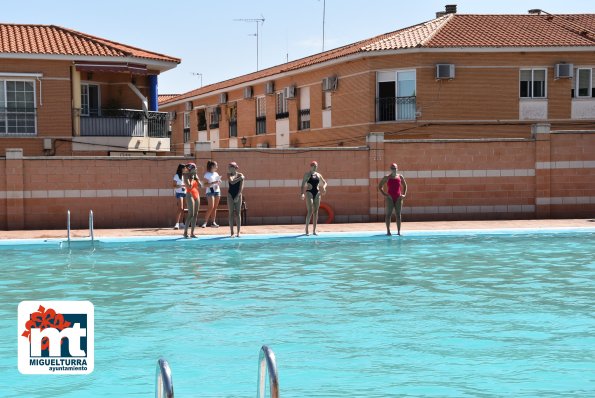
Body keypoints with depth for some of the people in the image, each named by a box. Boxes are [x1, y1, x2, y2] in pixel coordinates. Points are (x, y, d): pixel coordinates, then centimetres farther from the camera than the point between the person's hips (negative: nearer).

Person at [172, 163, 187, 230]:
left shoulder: (184, 176, 15)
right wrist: (182, 185, -21)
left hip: (184, 193, 7)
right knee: (180, 208, -16)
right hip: (179, 193, -7)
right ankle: (177, 223, -19)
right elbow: (174, 185, -10)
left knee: (182, 209, 5)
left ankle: (180, 223, 11)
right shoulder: (176, 176, -5)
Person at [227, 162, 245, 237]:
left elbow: (241, 187, -6)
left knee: (238, 213, -2)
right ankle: (232, 232, 1)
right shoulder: (229, 175, 3)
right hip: (230, 194, 1)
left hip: (238, 195, -1)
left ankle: (238, 232, -1)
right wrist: (239, 178, -16)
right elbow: (232, 182, -16)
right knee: (231, 213, 0)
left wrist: (237, 196, -13)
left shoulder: (240, 175, -1)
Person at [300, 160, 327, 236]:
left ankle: (314, 230, 6)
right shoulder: (307, 174, 0)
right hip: (309, 193, -5)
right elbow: (303, 185, -6)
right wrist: (302, 193, -20)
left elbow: (324, 182, 21)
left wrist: (324, 187, -2)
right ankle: (306, 229, -5)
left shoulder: (318, 175, 13)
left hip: (317, 193, 5)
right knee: (310, 211, -13)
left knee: (316, 211, 3)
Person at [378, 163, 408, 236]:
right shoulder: (386, 178, -1)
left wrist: (404, 194, 6)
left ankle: (399, 231, 7)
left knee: (398, 214, 3)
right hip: (390, 198, -3)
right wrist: (384, 194, -8)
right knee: (388, 214, -4)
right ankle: (388, 230, -1)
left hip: (398, 198, 3)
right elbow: (380, 187, 2)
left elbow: (405, 186, 20)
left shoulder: (400, 177, 7)